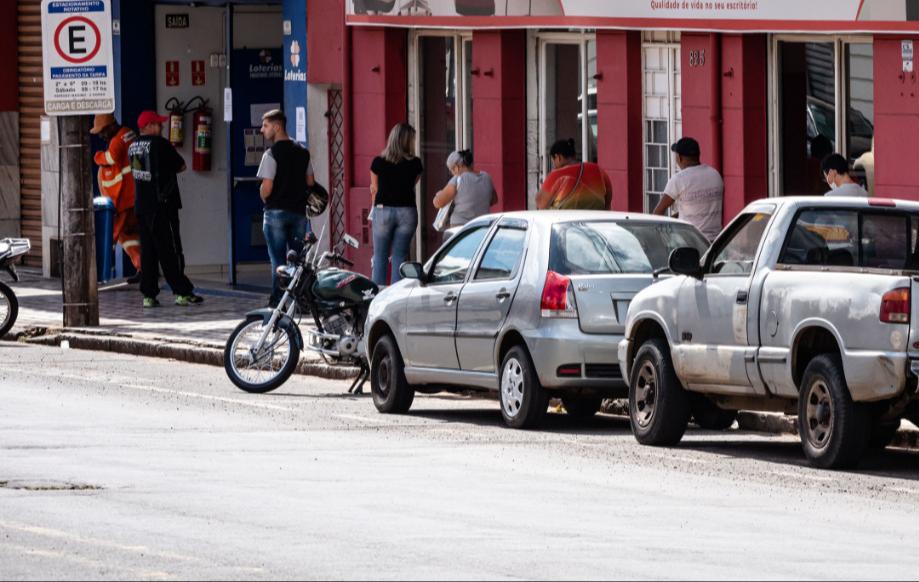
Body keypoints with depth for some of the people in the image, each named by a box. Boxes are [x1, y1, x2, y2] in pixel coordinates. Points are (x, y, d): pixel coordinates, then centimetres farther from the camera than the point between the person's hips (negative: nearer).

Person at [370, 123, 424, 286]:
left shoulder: (378, 163, -2)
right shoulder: (415, 164, -2)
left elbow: (374, 190, 8)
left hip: (383, 210, -1)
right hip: (407, 211, 1)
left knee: (380, 257, 7)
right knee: (400, 257, 6)